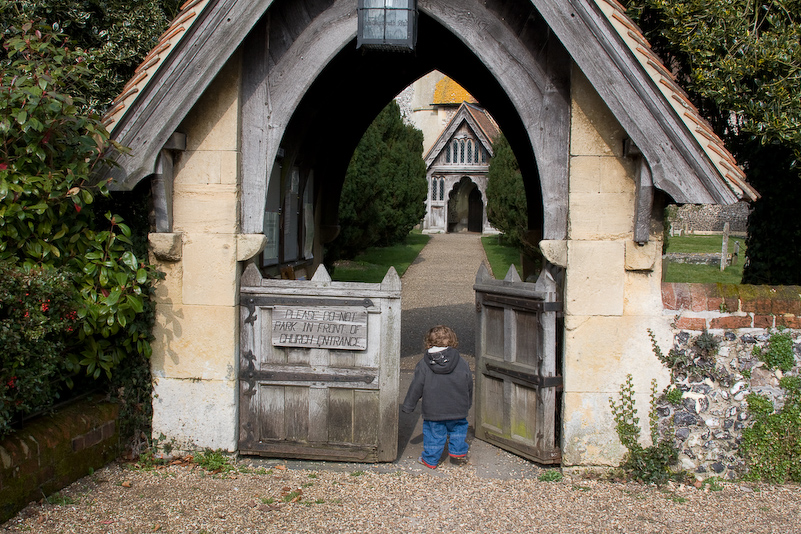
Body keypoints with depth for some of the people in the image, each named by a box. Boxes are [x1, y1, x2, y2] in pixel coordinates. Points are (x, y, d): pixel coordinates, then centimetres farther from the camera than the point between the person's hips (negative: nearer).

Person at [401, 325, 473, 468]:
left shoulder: (423, 364, -7)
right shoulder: (461, 363, -1)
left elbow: (416, 387, -4)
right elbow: (469, 386, 9)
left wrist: (408, 405, 6)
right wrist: (467, 403, 25)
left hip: (433, 411, -1)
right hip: (457, 410, 1)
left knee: (434, 434, 10)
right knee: (458, 430, 21)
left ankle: (430, 459, 18)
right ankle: (458, 454, 28)